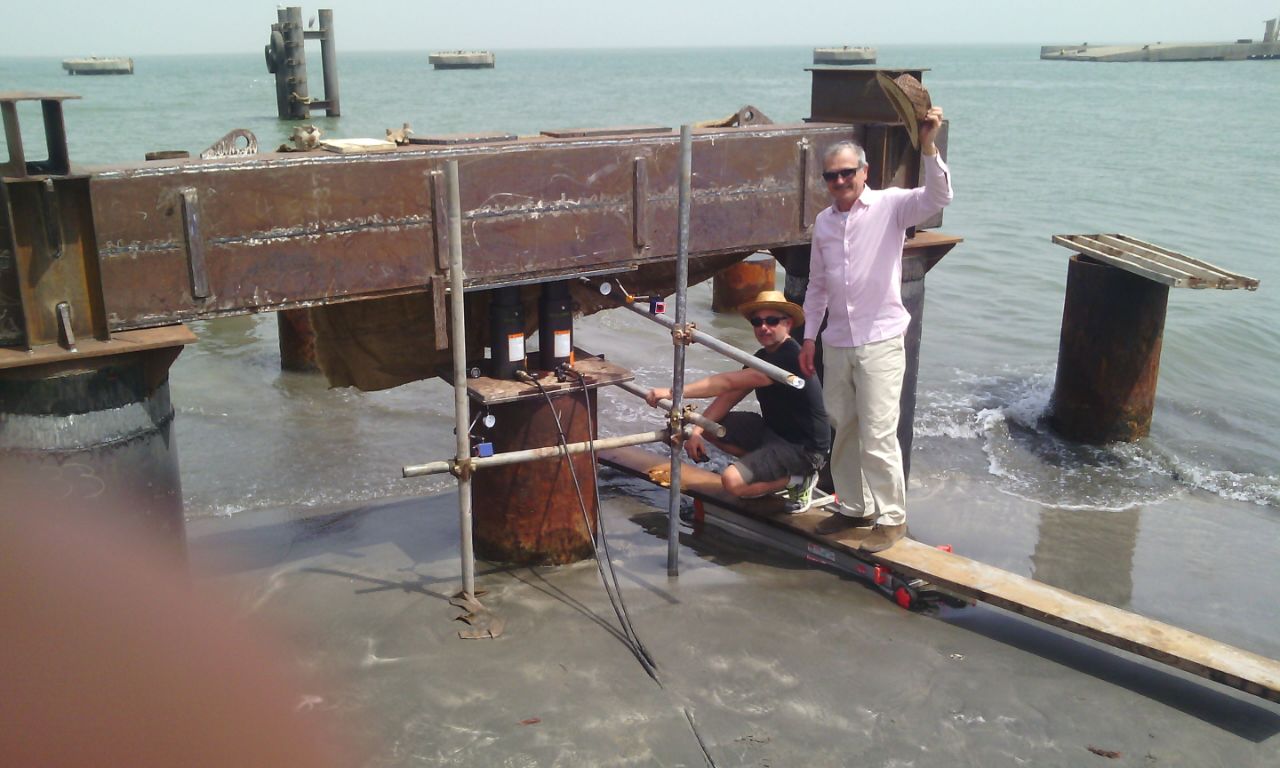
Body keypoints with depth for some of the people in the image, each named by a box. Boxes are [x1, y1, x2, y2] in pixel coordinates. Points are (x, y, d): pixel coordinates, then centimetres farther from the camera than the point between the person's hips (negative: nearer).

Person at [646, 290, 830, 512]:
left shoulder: (790, 358, -25)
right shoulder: (763, 356, 8)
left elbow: (728, 382, -32)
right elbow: (730, 397, 1)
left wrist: (672, 392, -34)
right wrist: (697, 430, -14)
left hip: (805, 449, -10)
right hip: (773, 431, 10)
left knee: (733, 481, -24)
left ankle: (798, 479, -3)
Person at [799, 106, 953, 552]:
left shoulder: (889, 206, -5)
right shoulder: (823, 222, 11)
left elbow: (936, 198, -23)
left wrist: (928, 145, -36)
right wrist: (810, 336, 15)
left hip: (879, 341, -6)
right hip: (837, 343, 6)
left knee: (878, 437, -6)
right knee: (842, 432, 14)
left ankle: (891, 518, 10)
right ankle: (853, 508, 31)